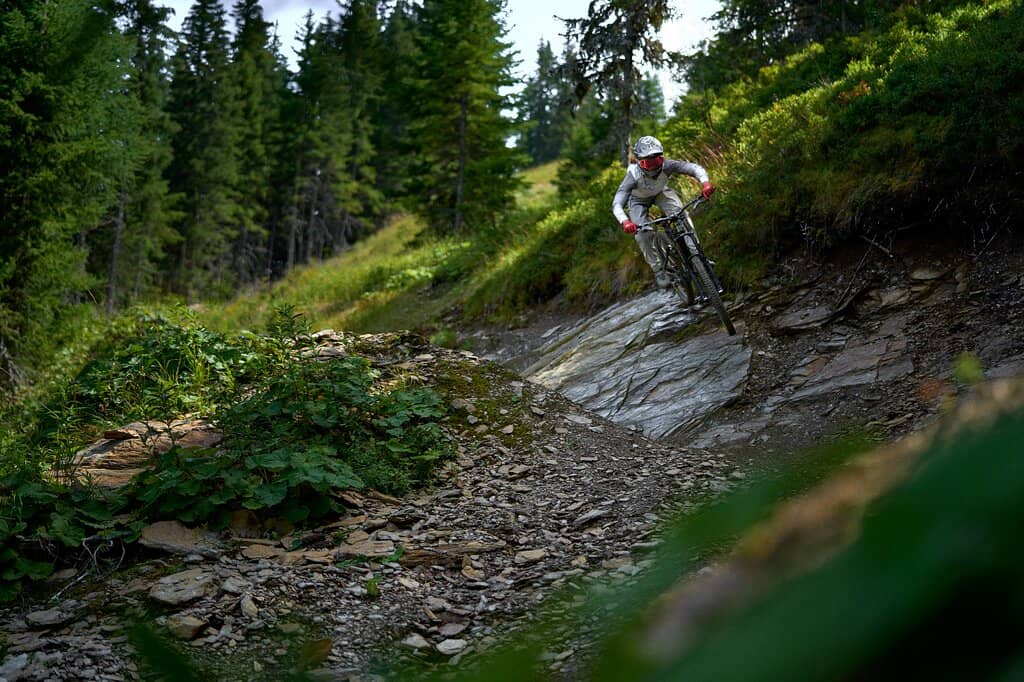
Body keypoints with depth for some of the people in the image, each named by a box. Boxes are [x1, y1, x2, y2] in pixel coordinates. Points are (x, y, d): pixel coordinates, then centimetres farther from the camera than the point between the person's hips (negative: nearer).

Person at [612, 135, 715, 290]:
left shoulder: (666, 165, -37)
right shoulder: (633, 176, -41)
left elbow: (694, 168, -40)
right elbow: (617, 204, -48)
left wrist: (705, 182, -61)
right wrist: (625, 221, -68)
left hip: (660, 192, 2)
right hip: (639, 200, -1)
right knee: (643, 235, -17)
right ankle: (658, 269, 5)